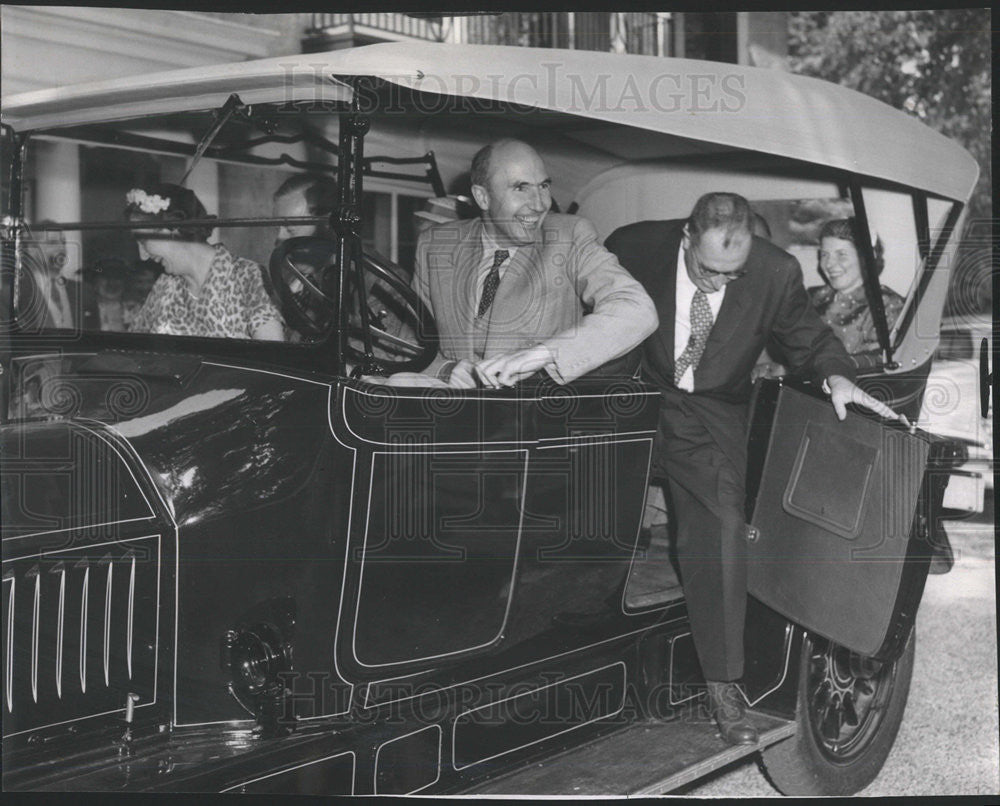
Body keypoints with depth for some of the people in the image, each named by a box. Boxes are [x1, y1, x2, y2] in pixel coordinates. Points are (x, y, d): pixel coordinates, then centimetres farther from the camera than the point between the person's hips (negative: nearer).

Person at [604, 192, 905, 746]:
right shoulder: (635, 248, -16)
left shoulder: (777, 272, -14)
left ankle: (722, 683, -1)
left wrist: (835, 375, -15)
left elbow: (806, 336, 4)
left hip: (710, 416, 0)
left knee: (719, 532, -11)